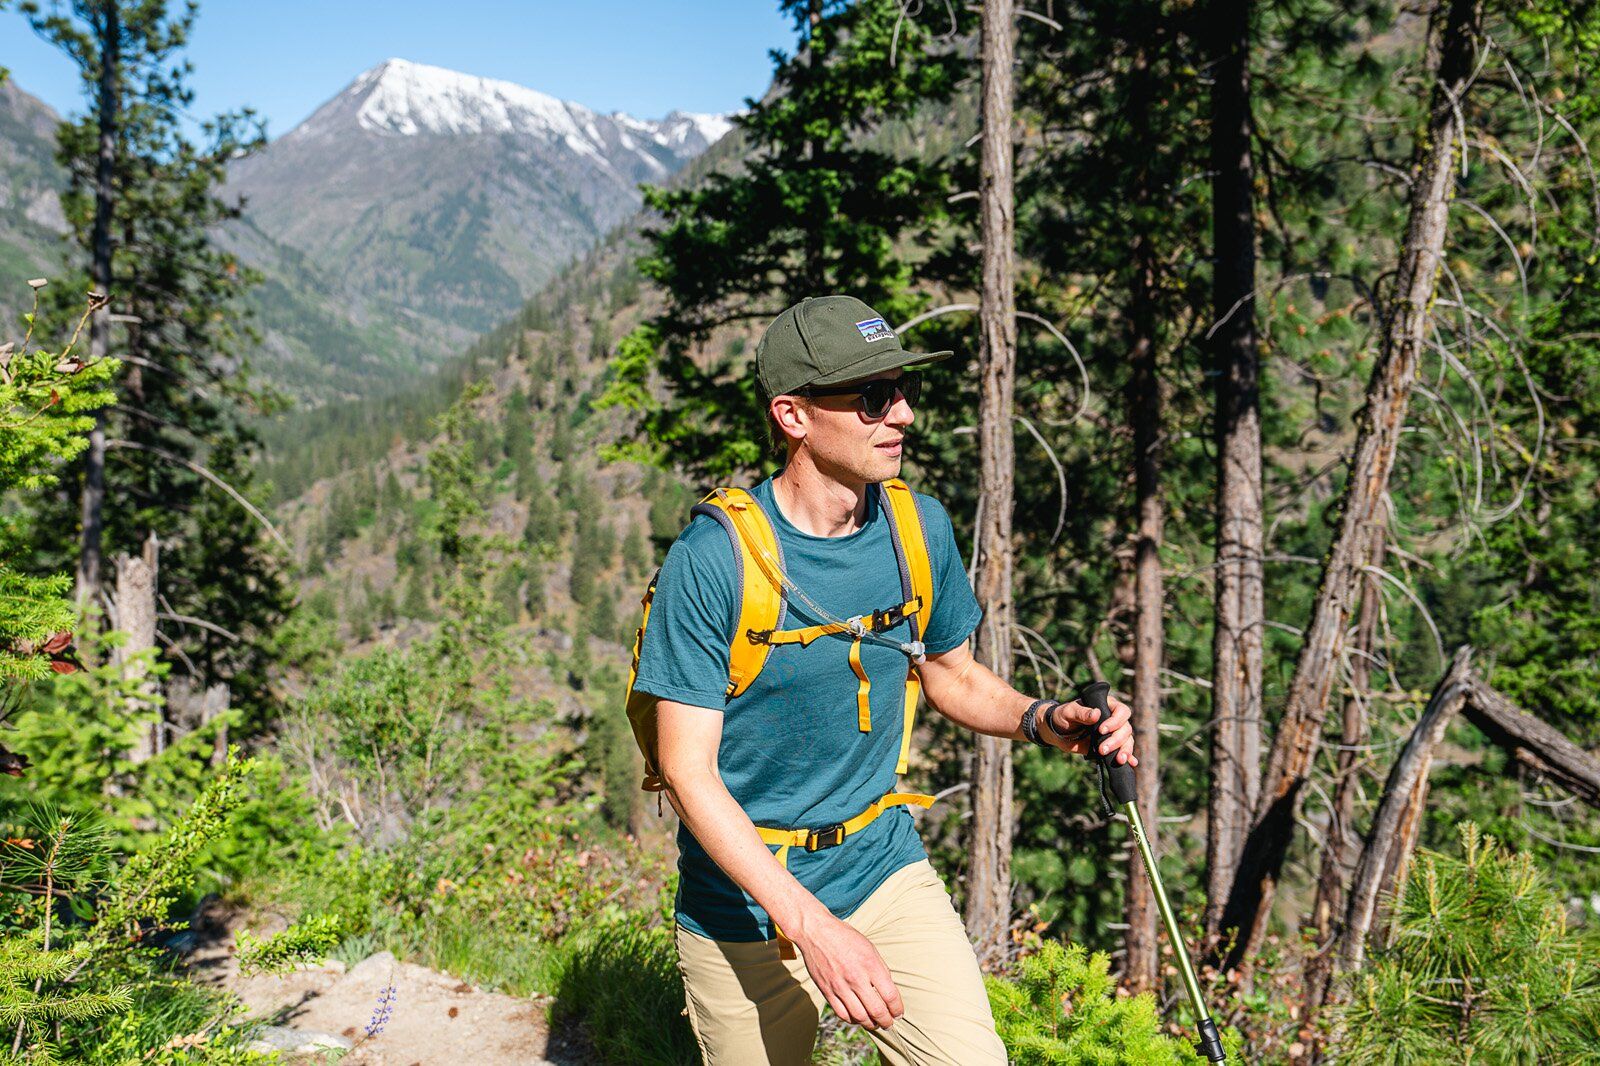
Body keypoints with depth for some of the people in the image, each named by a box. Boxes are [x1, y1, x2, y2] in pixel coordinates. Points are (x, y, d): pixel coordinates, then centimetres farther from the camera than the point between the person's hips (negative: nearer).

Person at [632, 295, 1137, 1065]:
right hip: (744, 906, -3)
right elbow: (687, 770, -19)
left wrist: (1043, 720, -8)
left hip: (886, 869, 3)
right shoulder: (710, 559, -20)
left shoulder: (919, 528, -3)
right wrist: (810, 924, -27)